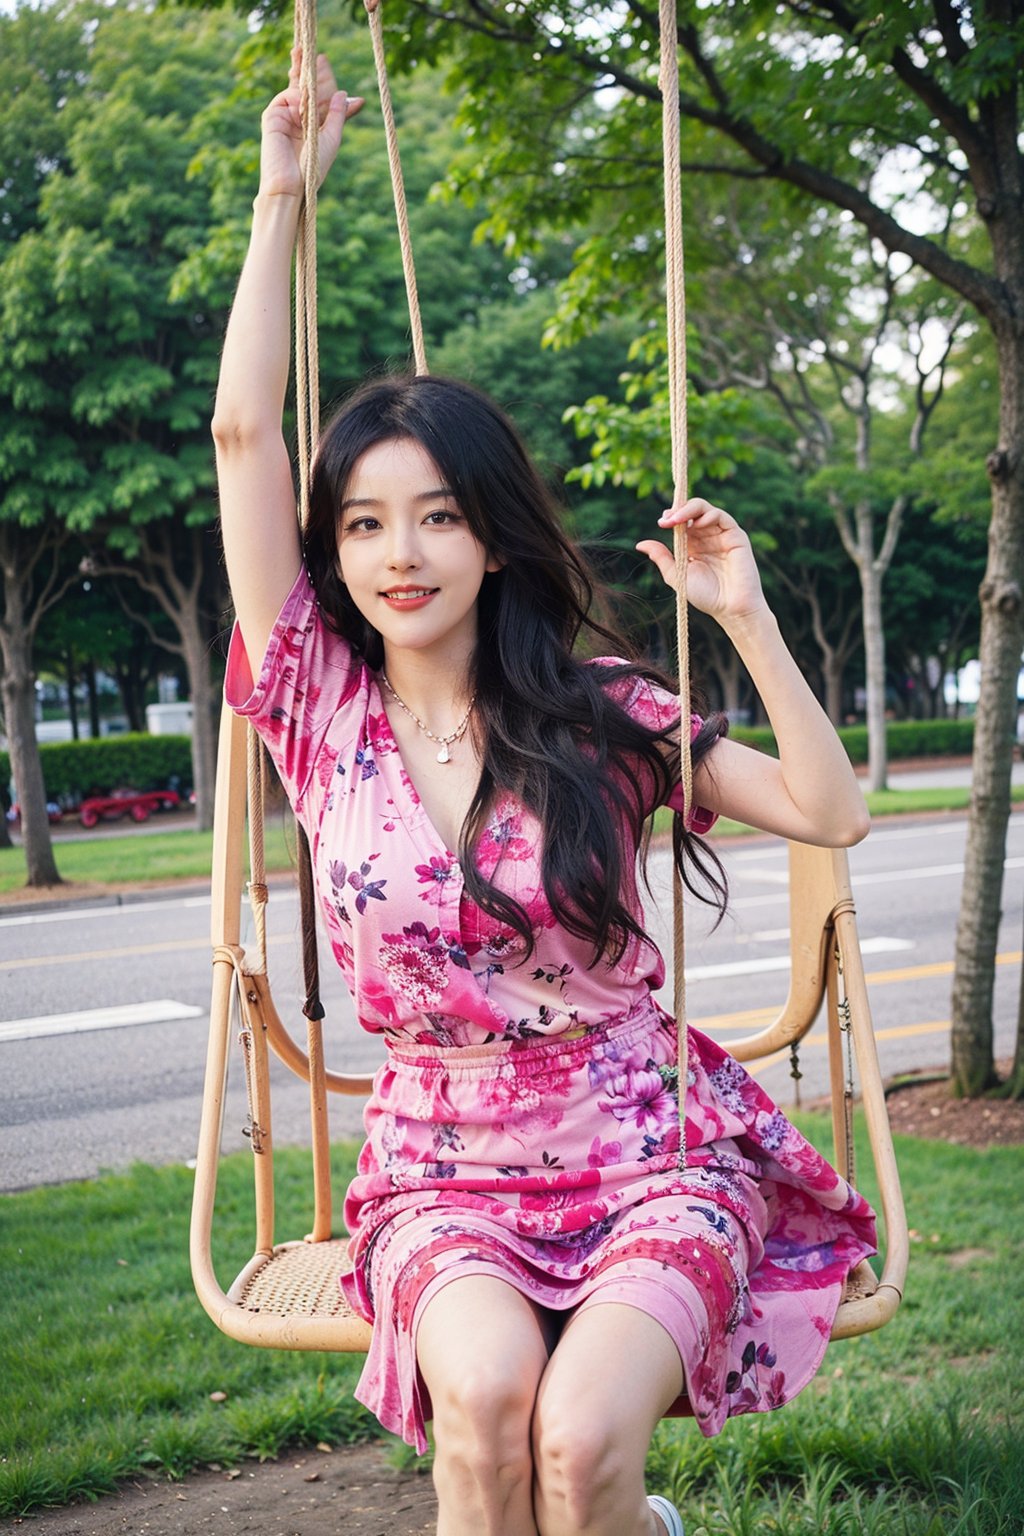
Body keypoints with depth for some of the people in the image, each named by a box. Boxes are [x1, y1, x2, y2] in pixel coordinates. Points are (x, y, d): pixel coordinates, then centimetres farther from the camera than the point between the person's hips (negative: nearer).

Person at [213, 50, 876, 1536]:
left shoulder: (595, 708, 0)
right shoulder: (323, 708, 1)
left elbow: (831, 814, -2)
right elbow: (245, 431, -4)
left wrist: (746, 614, -10)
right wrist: (284, 191, 0)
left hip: (648, 1151, -1)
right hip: (443, 1172, 1)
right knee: (481, 1388, -32)